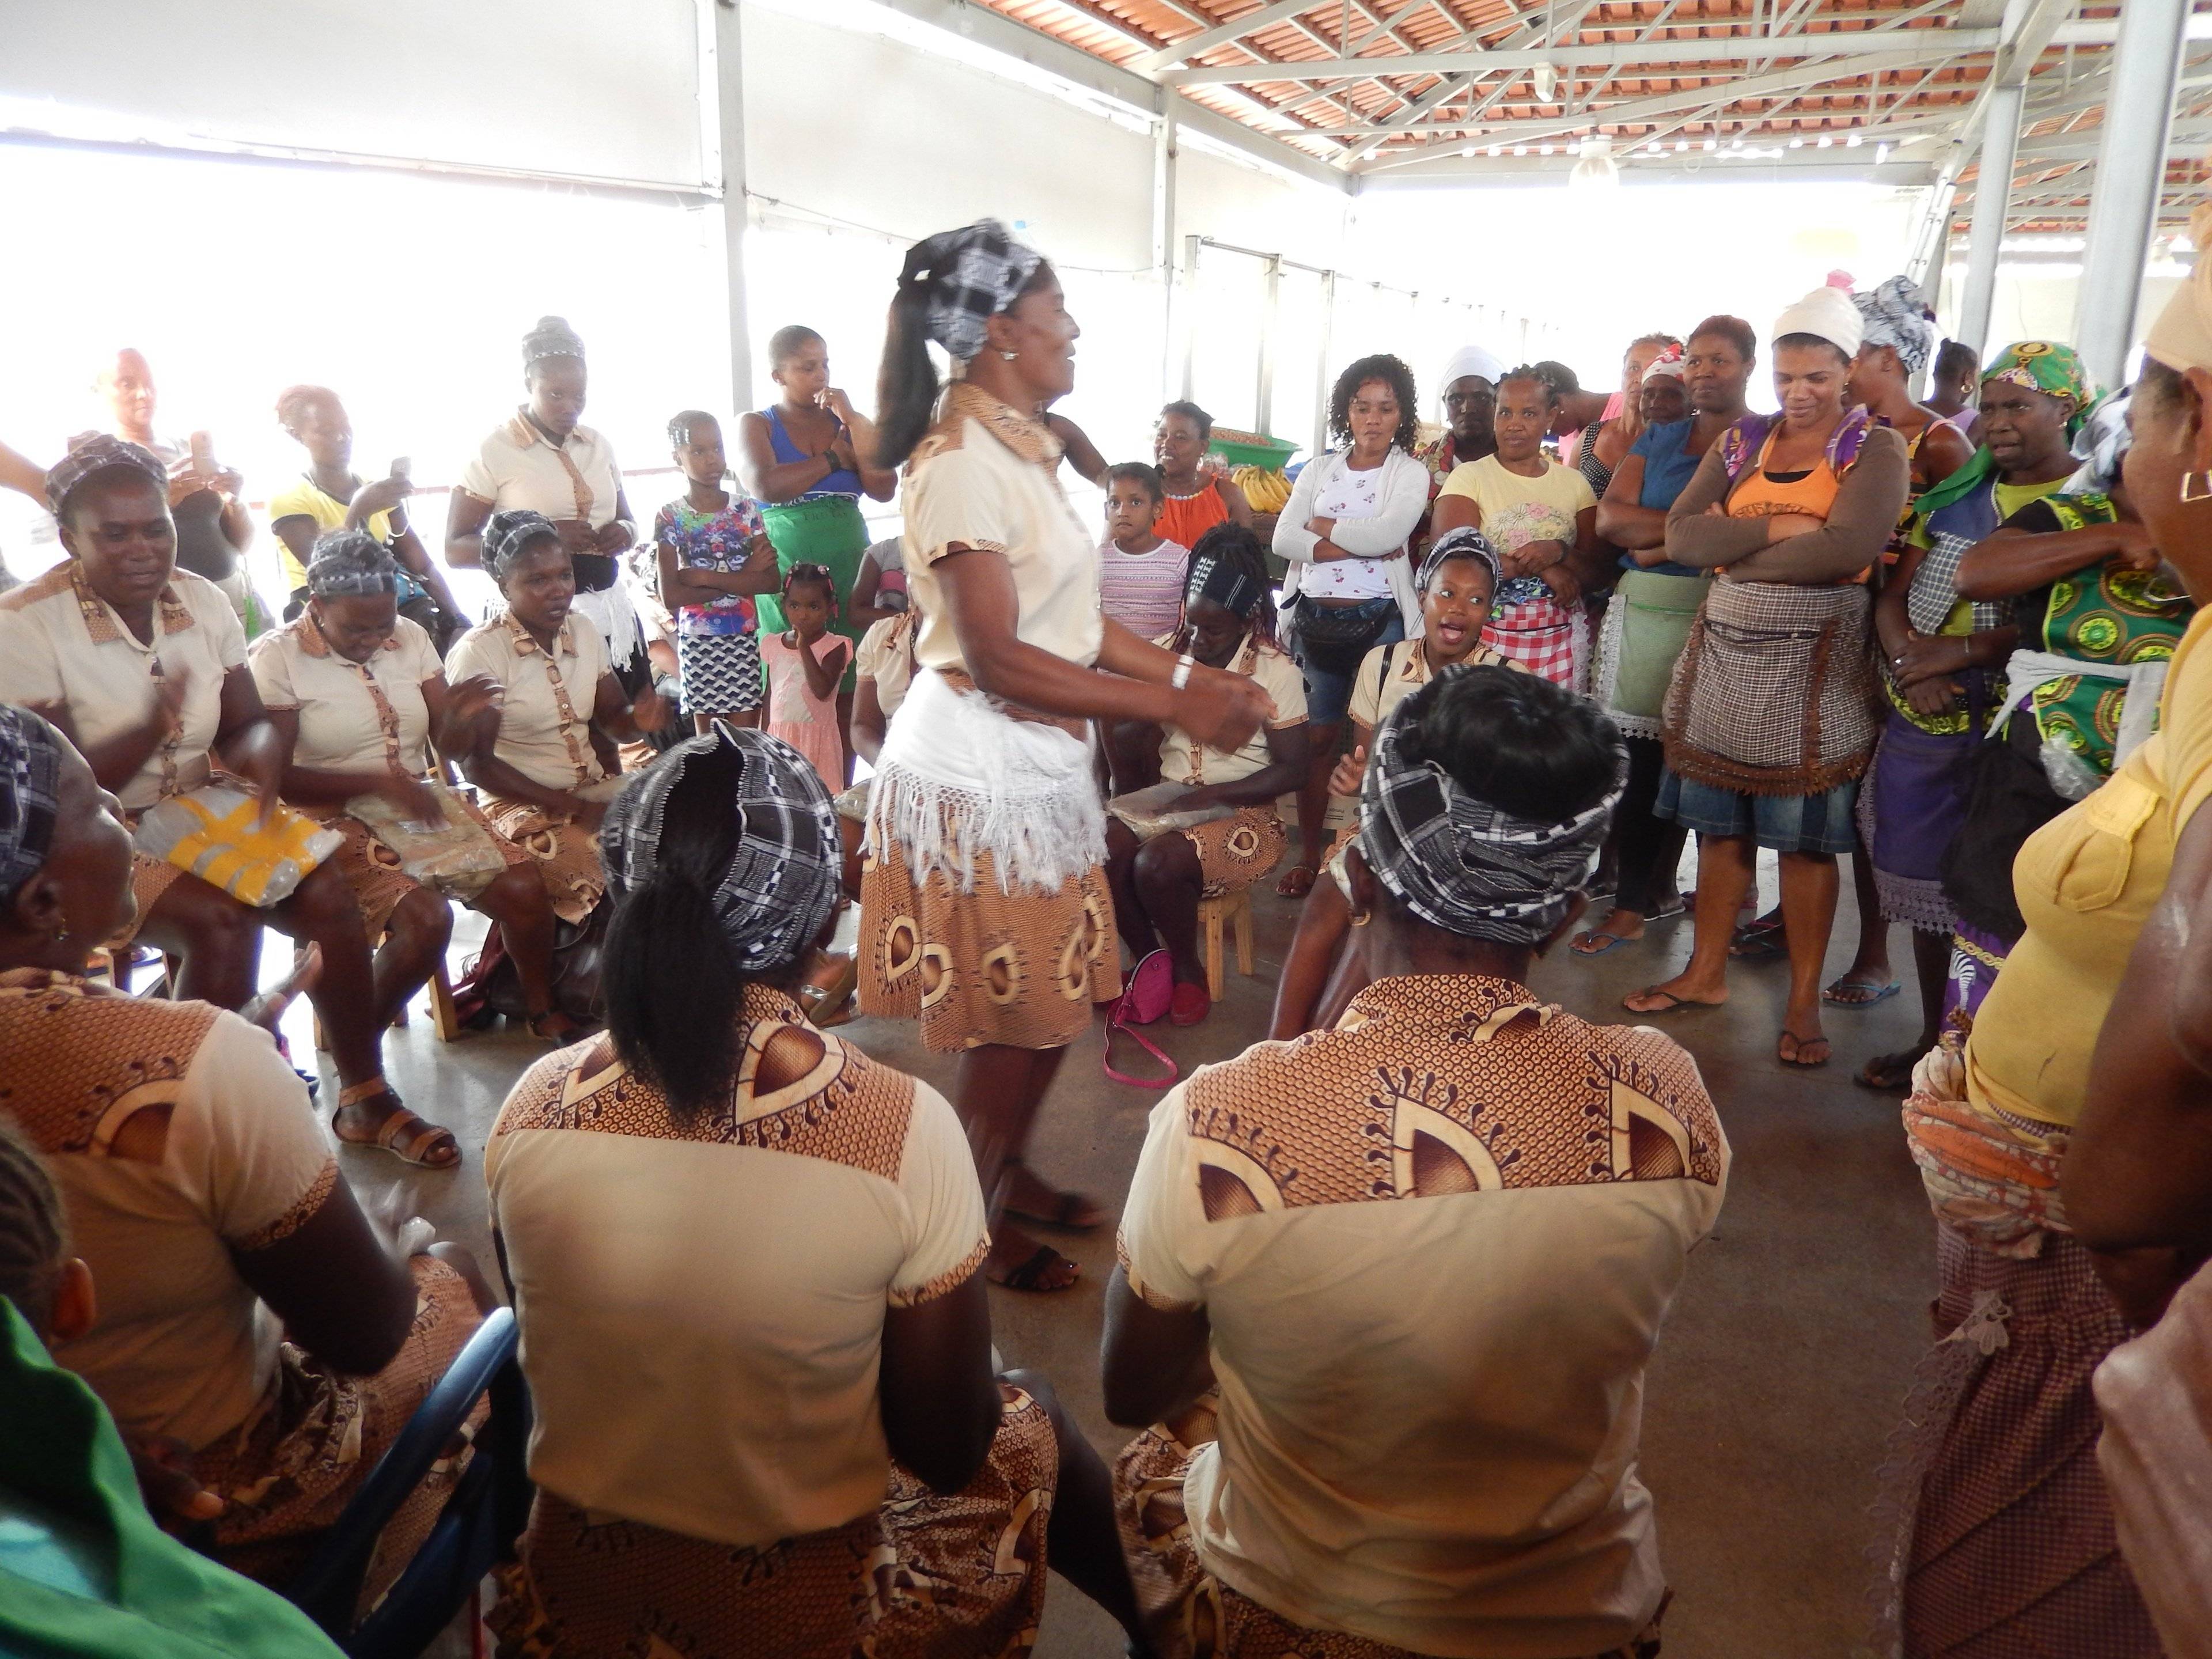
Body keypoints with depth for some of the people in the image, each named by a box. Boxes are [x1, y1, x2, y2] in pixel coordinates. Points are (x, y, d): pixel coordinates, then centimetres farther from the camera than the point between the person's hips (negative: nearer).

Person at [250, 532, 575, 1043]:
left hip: (419, 803, 5)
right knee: (425, 917, -28)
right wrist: (380, 784, -22)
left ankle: (543, 1011, 6)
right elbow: (278, 775, -13)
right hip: (334, 819, -4)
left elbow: (452, 747, 4)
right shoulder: (277, 657, -8)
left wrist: (461, 719, -20)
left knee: (524, 886, -17)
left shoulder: (410, 638, 4)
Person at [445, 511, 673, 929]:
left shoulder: (584, 632, 7)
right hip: (522, 804, -6)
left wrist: (638, 718, -15)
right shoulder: (480, 652, -12)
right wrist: (561, 803, -19)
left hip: (595, 788, 7)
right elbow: (476, 762, -13)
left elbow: (610, 717, 11)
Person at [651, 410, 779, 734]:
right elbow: (671, 595, -11)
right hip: (698, 640, -1)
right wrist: (743, 577, -13)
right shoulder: (670, 517, -3)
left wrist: (705, 577, -15)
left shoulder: (745, 510, 2)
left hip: (745, 637, 1)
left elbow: (770, 580, -7)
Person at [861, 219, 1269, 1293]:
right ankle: (972, 1225, 24)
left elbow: (1068, 619, 11)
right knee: (1015, 1019, 4)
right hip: (982, 769, -9)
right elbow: (994, 655, -22)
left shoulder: (1020, 448, 11)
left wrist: (1188, 673, 3)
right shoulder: (961, 460, -18)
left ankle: (1009, 1173, 38)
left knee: (1049, 999, 18)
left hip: (1036, 763, 9)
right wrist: (1167, 706, -20)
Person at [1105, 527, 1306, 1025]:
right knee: (1102, 849, -27)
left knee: (1157, 864, -32)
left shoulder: (1275, 671, -7)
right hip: (1167, 798, 4)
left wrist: (1210, 796, -18)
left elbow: (1291, 770, -8)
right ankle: (1147, 958, -1)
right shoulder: (1166, 652, 6)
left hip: (1239, 811, -4)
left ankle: (1187, 967, -1)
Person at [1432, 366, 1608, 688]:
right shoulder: (1468, 477, 1)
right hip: (1488, 635, -2)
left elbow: (1597, 577, 6)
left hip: (1562, 640, 3)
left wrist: (1559, 552, -14)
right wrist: (1539, 565, -11)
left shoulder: (1575, 483, 10)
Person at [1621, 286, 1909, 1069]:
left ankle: (1804, 1000, 14)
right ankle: (1705, 972, 24)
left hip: (1813, 667, -4)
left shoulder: (1875, 448, -2)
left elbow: (1848, 547, -21)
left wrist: (1733, 551, -11)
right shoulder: (1741, 441, 10)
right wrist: (1778, 528, -15)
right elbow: (1681, 537, -3)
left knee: (1805, 839, 3)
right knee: (1720, 824, 11)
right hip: (1722, 653, 4)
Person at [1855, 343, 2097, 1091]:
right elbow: (1892, 598, 9)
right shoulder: (1957, 495, 14)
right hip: (1923, 722, 6)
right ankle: (1933, 1038, 26)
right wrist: (1911, 661, -10)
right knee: (1924, 877, 12)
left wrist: (1961, 650, -18)